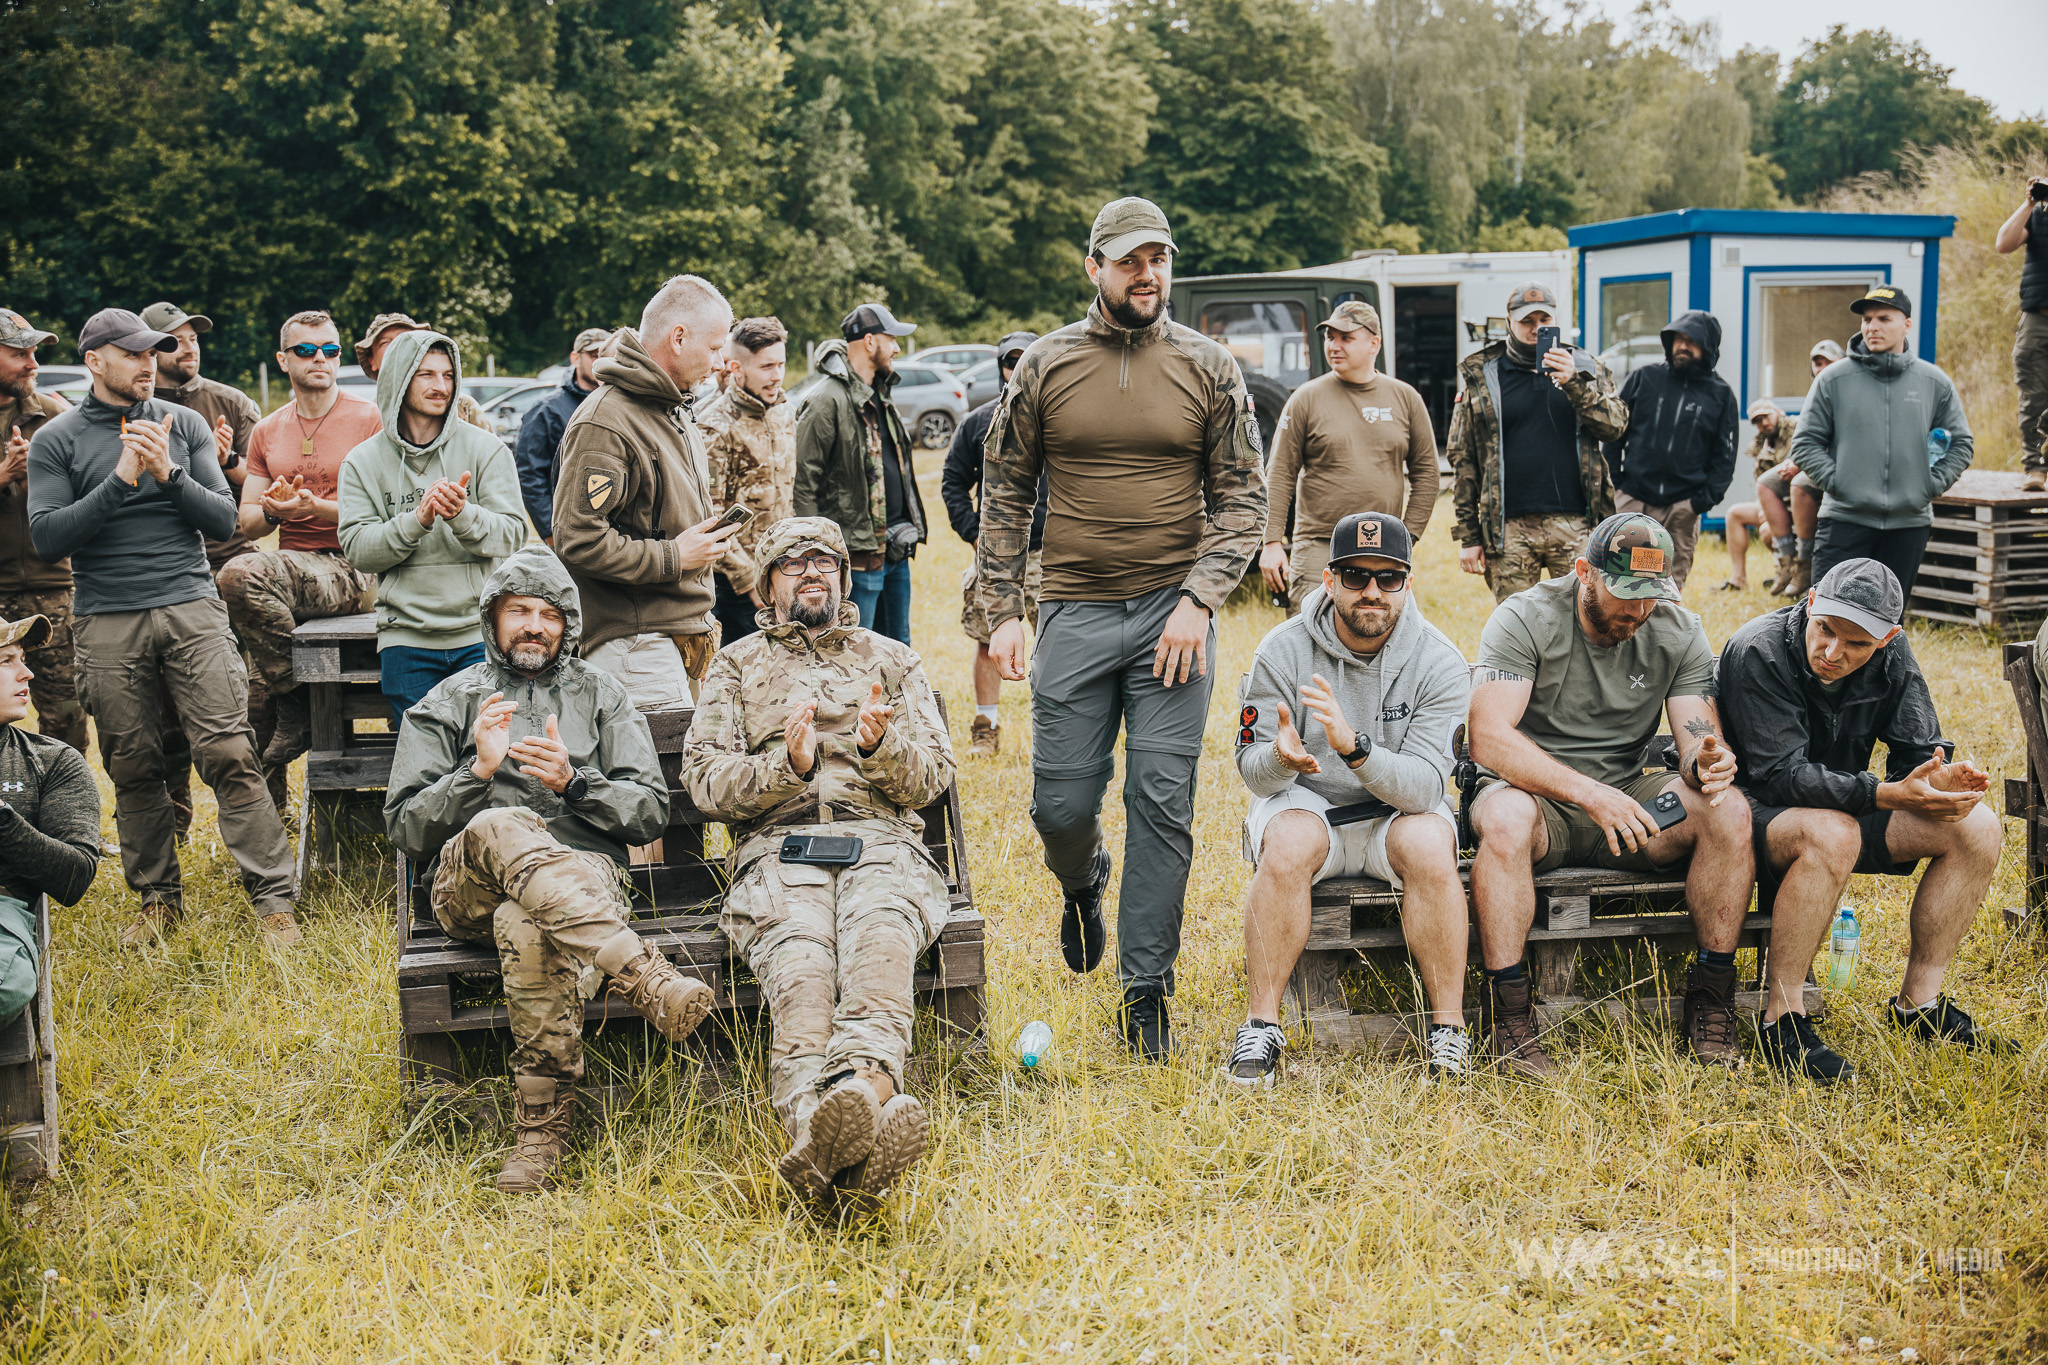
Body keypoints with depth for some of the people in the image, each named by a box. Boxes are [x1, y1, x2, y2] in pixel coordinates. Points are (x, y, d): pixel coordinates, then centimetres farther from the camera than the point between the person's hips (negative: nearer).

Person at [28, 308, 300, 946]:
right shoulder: (56, 440, 5)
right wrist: (121, 479, -13)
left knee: (230, 754, -8)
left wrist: (168, 474, -10)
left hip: (192, 607, 0)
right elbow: (48, 538, -5)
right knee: (133, 768, 4)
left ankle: (274, 898, -6)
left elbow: (223, 521, 6)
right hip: (107, 624, 0)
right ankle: (159, 897, 19)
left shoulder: (184, 424, 10)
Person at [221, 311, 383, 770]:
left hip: (355, 571, -5)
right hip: (293, 568, 6)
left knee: (239, 574, -30)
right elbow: (247, 522, 17)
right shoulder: (267, 432, 17)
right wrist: (271, 511, -7)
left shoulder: (367, 419, 1)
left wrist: (313, 506, -17)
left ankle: (298, 713, -16)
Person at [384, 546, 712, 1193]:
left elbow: (651, 810, 12)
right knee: (502, 828, -39)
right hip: (467, 887, 0)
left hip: (582, 871, 0)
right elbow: (406, 828, 10)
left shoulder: (601, 695, 23)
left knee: (526, 924, -40)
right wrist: (479, 769, -6)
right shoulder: (449, 702, 21)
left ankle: (543, 1127, -37)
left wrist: (573, 782, -6)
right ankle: (647, 978, -53)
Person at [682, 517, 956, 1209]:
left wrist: (881, 745, -7)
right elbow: (705, 780, 10)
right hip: (778, 847, -1)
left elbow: (933, 776, 17)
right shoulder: (736, 666, 25)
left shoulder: (893, 661, 28)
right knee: (799, 961, -36)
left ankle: (860, 1082, -66)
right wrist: (788, 767, -9)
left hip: (883, 844, 1)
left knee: (879, 940, -37)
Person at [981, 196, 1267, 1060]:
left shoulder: (1209, 369, 4)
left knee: (1162, 805, -3)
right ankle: (1083, 884, 39)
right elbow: (1004, 495, 8)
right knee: (1061, 804, 2)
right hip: (1074, 612, 1)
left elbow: (1242, 496, 3)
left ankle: (1147, 995, 8)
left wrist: (1199, 600, -9)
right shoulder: (1044, 366, 4)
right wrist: (1002, 612, 1)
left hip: (1173, 615, -1)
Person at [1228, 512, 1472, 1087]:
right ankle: (1261, 1028, -21)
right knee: (1287, 846, -32)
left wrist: (1353, 746, -41)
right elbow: (1254, 772, -10)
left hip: (1396, 810, 0)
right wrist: (1281, 757, -35)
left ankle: (1449, 1032, -19)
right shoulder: (1284, 650, -12)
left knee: (1428, 845, -32)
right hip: (1305, 803, 0)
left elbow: (1424, 786, -23)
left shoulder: (1439, 662, -14)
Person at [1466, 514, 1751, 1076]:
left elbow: (1701, 743, -5)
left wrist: (1708, 764, -32)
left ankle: (1711, 1002, -11)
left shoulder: (1680, 633, 0)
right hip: (1534, 789, -4)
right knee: (1506, 817, -39)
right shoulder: (1525, 619, -13)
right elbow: (1489, 738, -24)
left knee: (1728, 811, -23)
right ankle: (1507, 1014, -29)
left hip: (1625, 796, 4)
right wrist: (1588, 792, -35)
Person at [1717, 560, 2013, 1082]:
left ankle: (1920, 1001, 0)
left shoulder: (1891, 656, -6)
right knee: (1833, 834, -39)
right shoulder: (1757, 652, -24)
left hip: (1842, 804, 7)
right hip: (1752, 807, -6)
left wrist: (1939, 780, -29)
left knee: (1978, 828, -11)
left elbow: (1918, 751, -4)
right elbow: (1780, 774, -27)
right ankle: (1782, 1020, -27)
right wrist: (1889, 794, -36)